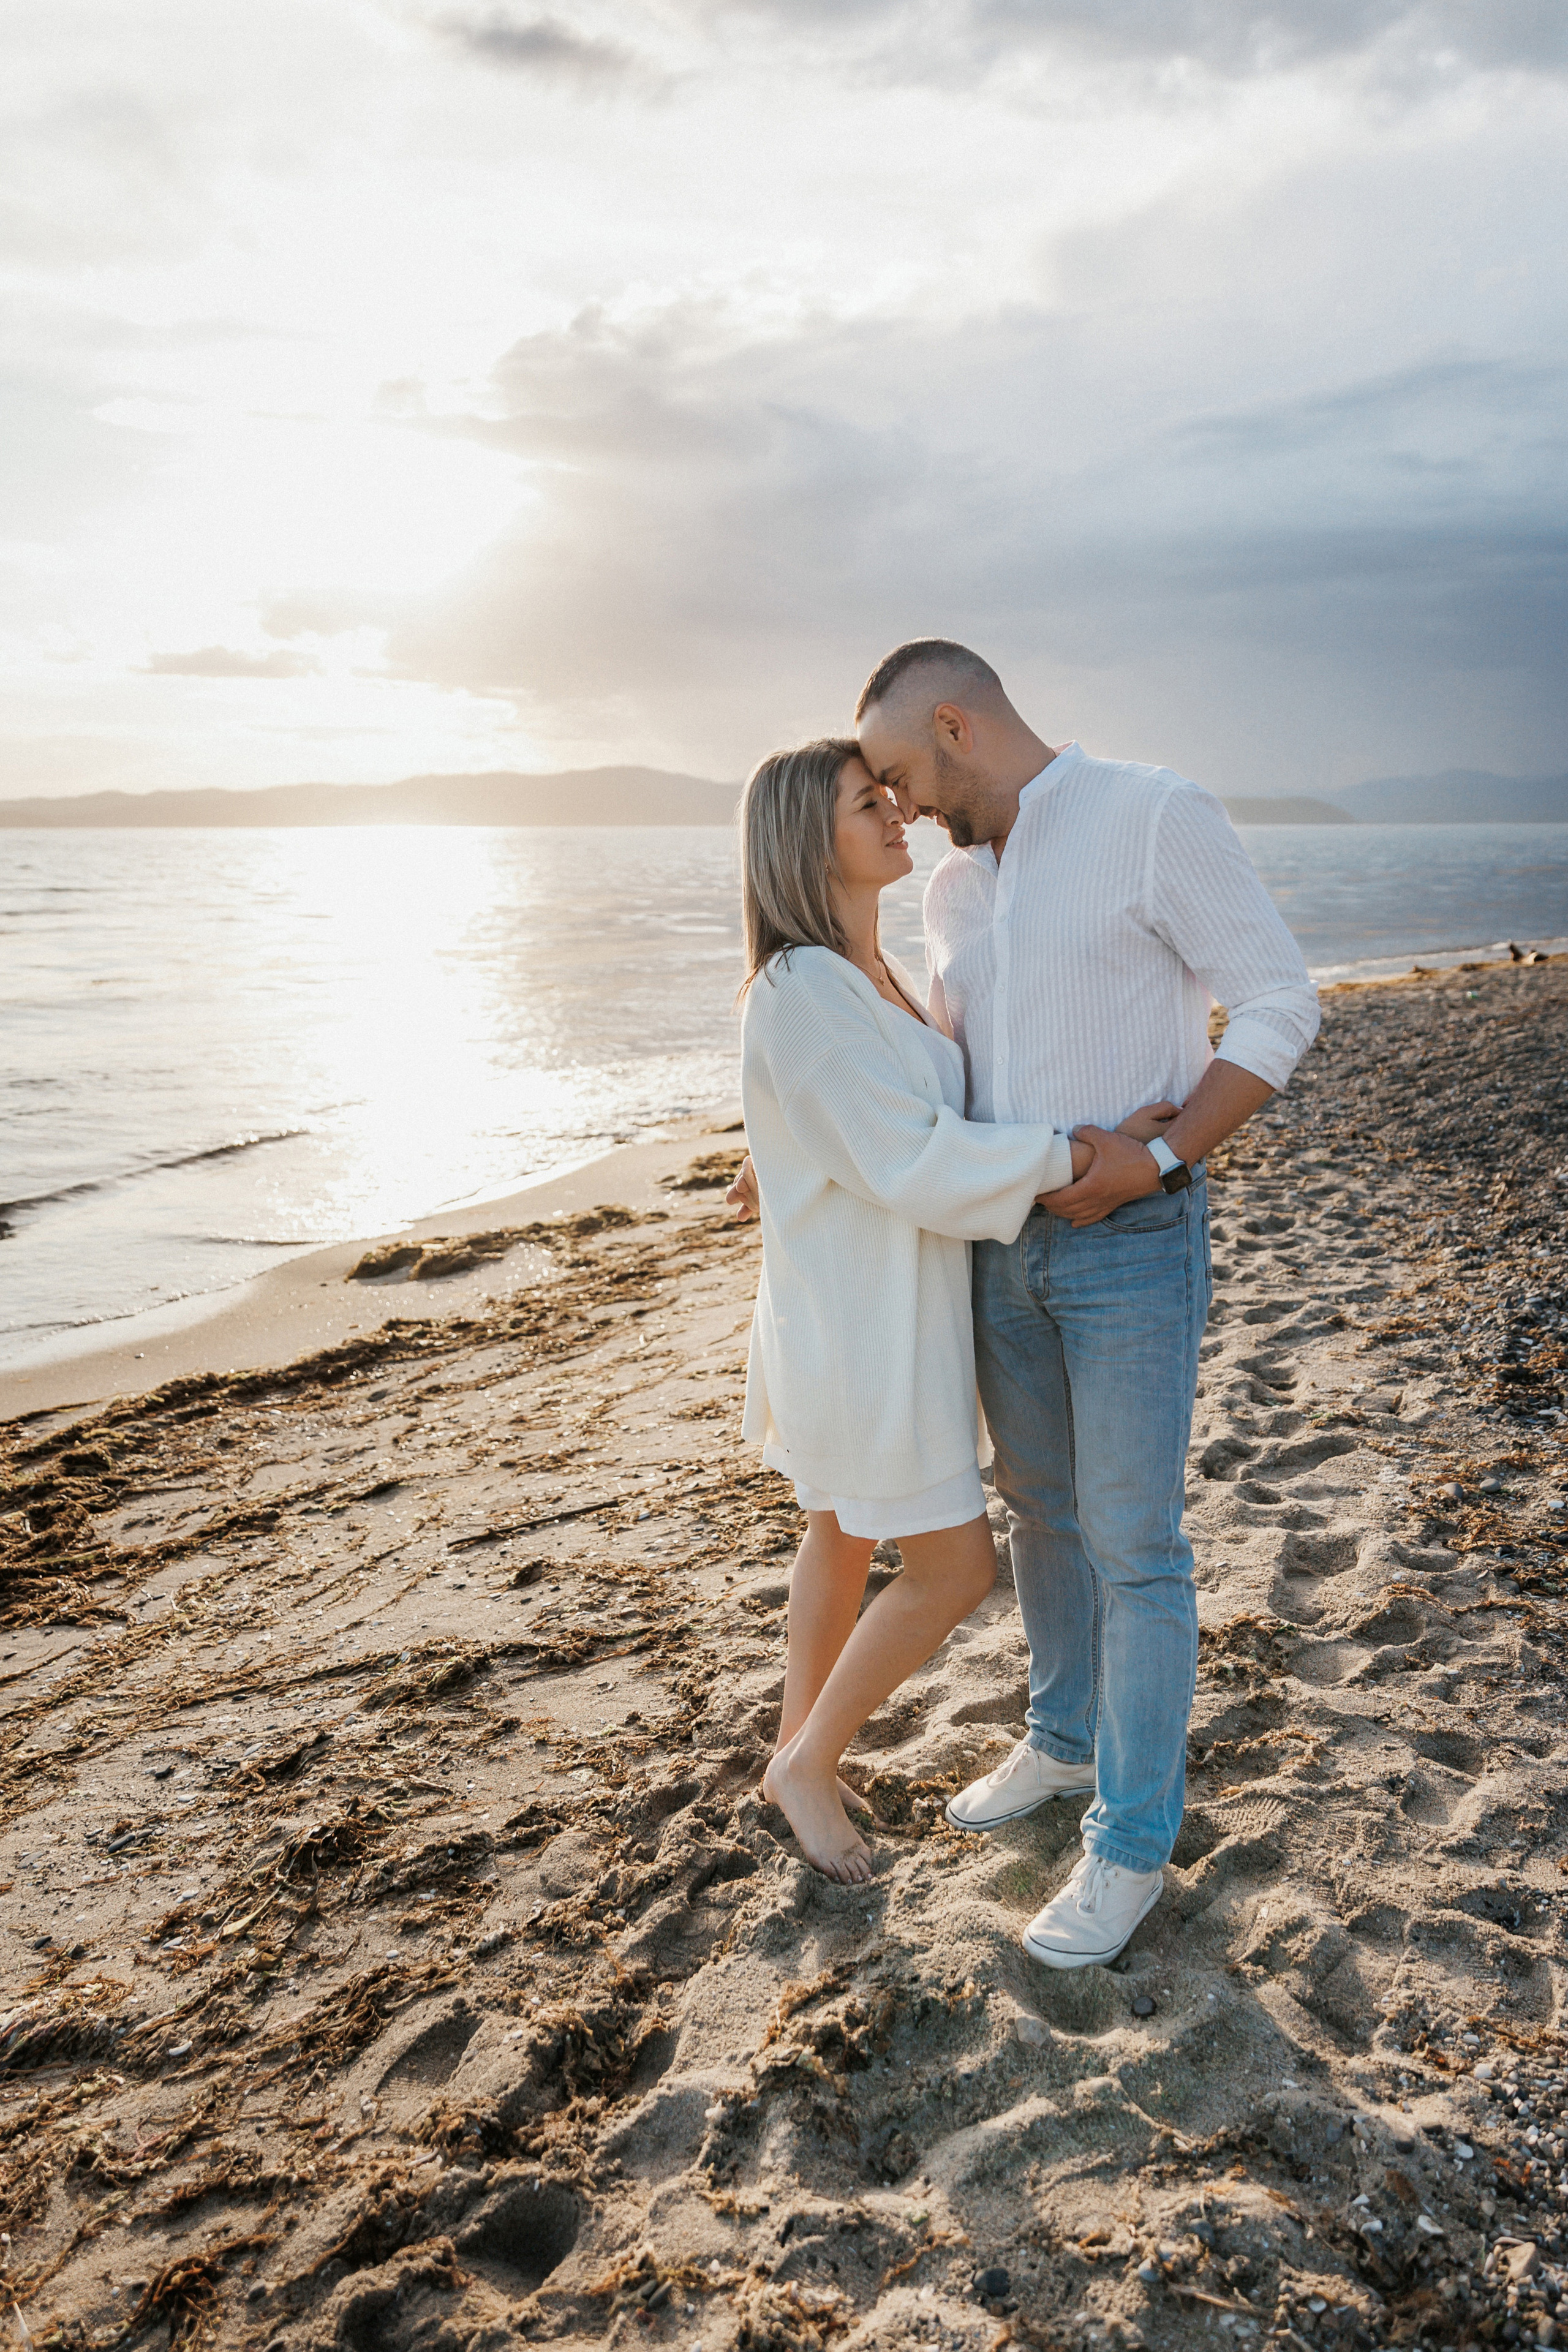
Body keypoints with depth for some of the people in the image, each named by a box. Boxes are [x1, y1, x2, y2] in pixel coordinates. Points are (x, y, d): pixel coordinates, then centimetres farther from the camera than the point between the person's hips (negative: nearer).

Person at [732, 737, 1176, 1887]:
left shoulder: (876, 974, 7)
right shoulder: (801, 997, -24)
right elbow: (912, 1165, -26)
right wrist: (1079, 1154, -25)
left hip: (897, 1308, 10)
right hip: (856, 1325, -10)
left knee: (847, 1536, 22)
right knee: (956, 1566, 0)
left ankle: (800, 1748, 41)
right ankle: (809, 1763, 20)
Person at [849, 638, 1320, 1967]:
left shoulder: (1159, 817, -14)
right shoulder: (958, 888, 9)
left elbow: (1280, 1006, -13)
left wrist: (1156, 1161, -22)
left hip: (1136, 1240, -7)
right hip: (1008, 1245, 7)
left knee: (1131, 1545, -1)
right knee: (1044, 1509, 18)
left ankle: (1132, 1842, 15)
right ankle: (1068, 1740, 39)